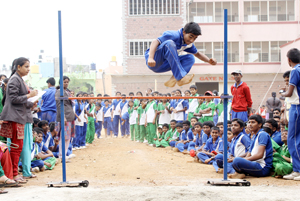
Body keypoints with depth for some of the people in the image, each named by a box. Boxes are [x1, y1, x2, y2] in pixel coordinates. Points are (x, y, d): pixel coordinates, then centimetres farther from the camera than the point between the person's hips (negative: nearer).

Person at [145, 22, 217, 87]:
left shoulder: (188, 44, 7)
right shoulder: (174, 36, -19)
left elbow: (197, 54, 24)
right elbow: (155, 42, -29)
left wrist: (209, 61, 5)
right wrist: (150, 58, -45)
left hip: (162, 66, 8)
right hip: (154, 63, -8)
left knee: (190, 58, -3)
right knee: (169, 43, -34)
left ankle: (173, 79, -22)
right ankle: (181, 77, -37)